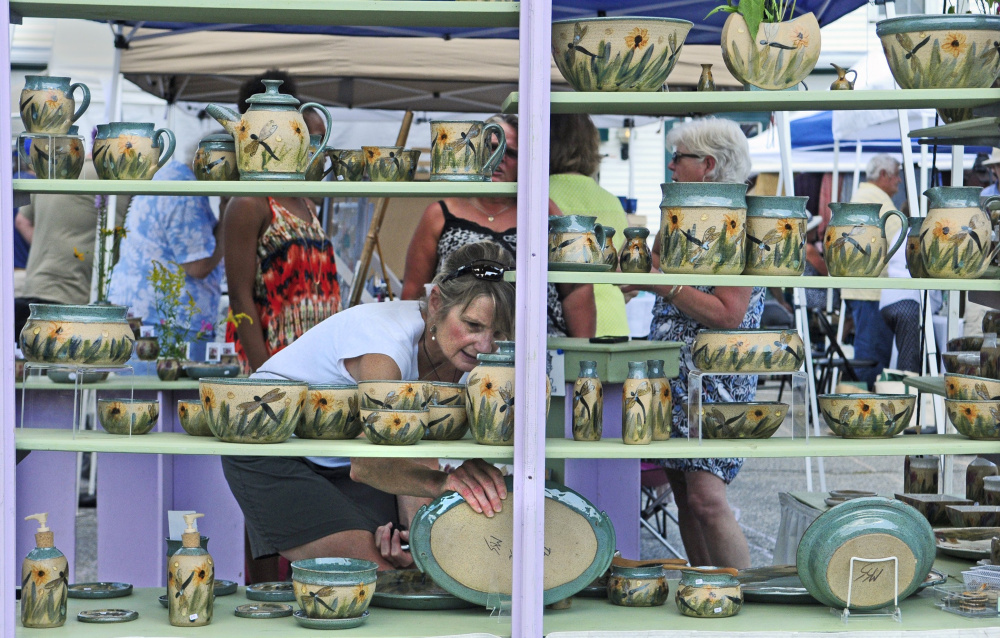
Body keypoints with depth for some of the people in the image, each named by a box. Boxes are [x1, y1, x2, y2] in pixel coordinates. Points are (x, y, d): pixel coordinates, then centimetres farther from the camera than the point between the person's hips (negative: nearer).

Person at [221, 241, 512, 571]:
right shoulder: (388, 340, -34)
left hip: (340, 463, 7)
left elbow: (409, 459, -12)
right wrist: (441, 482, -62)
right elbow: (366, 465, -45)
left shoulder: (454, 363, -12)